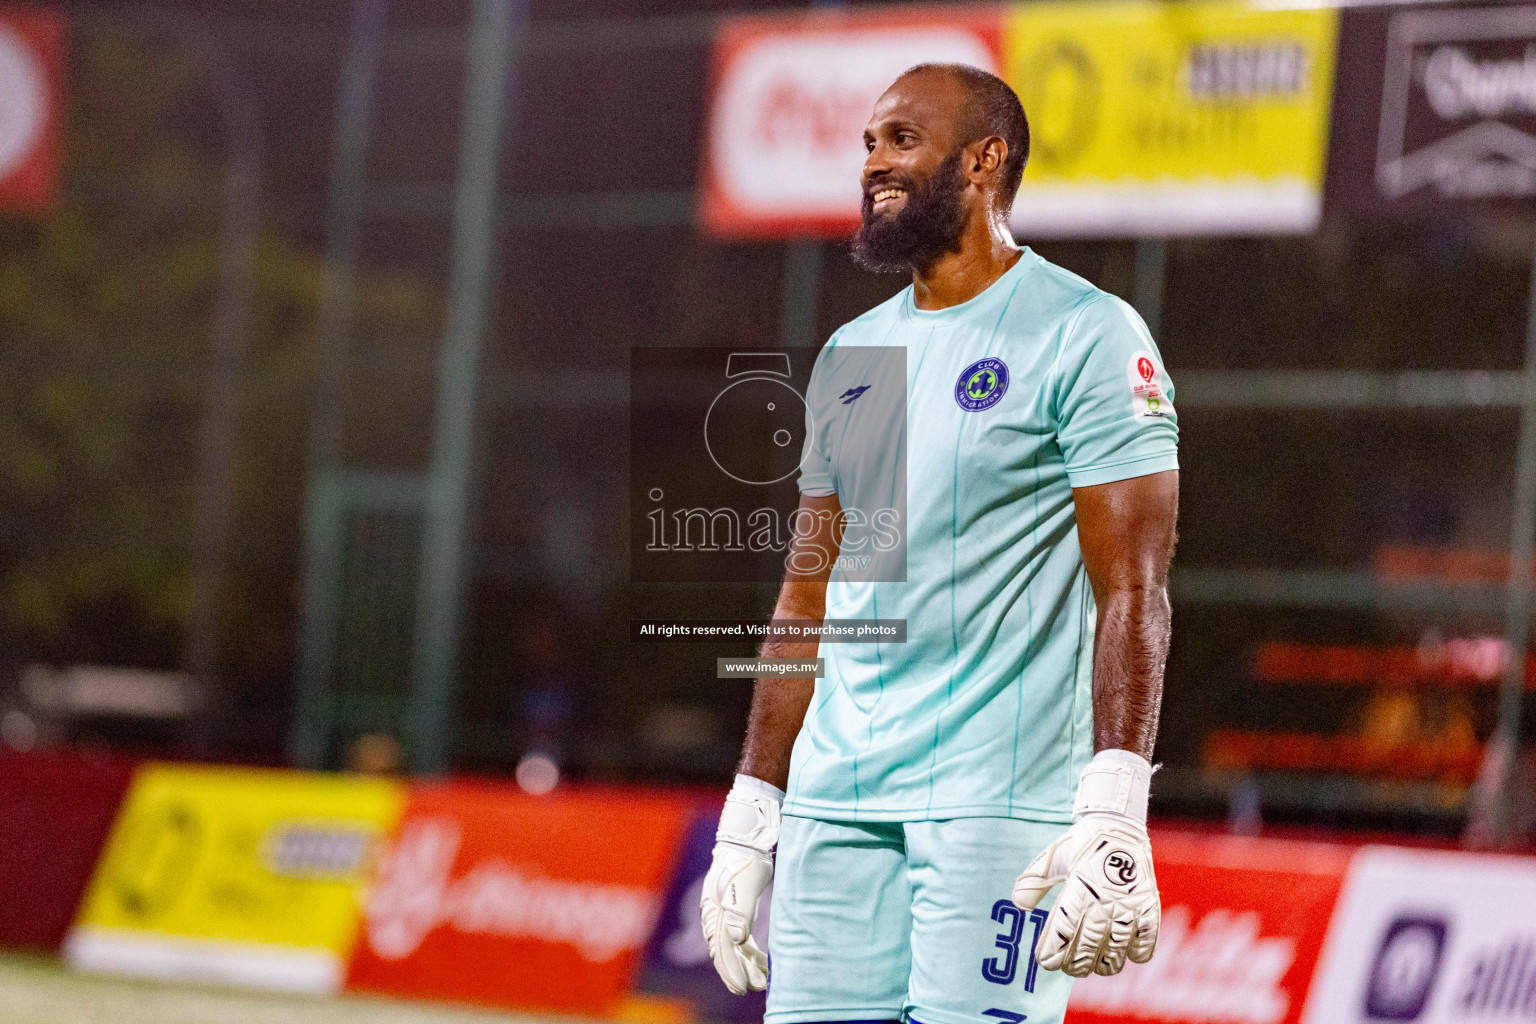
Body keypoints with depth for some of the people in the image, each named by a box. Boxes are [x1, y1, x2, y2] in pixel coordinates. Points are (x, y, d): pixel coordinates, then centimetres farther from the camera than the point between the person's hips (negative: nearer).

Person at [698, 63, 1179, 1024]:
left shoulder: (1086, 336, -4)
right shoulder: (849, 357, 18)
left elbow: (1132, 591, -11)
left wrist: (1114, 812, -20)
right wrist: (749, 815, 16)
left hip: (1000, 800, -6)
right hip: (837, 795, 7)